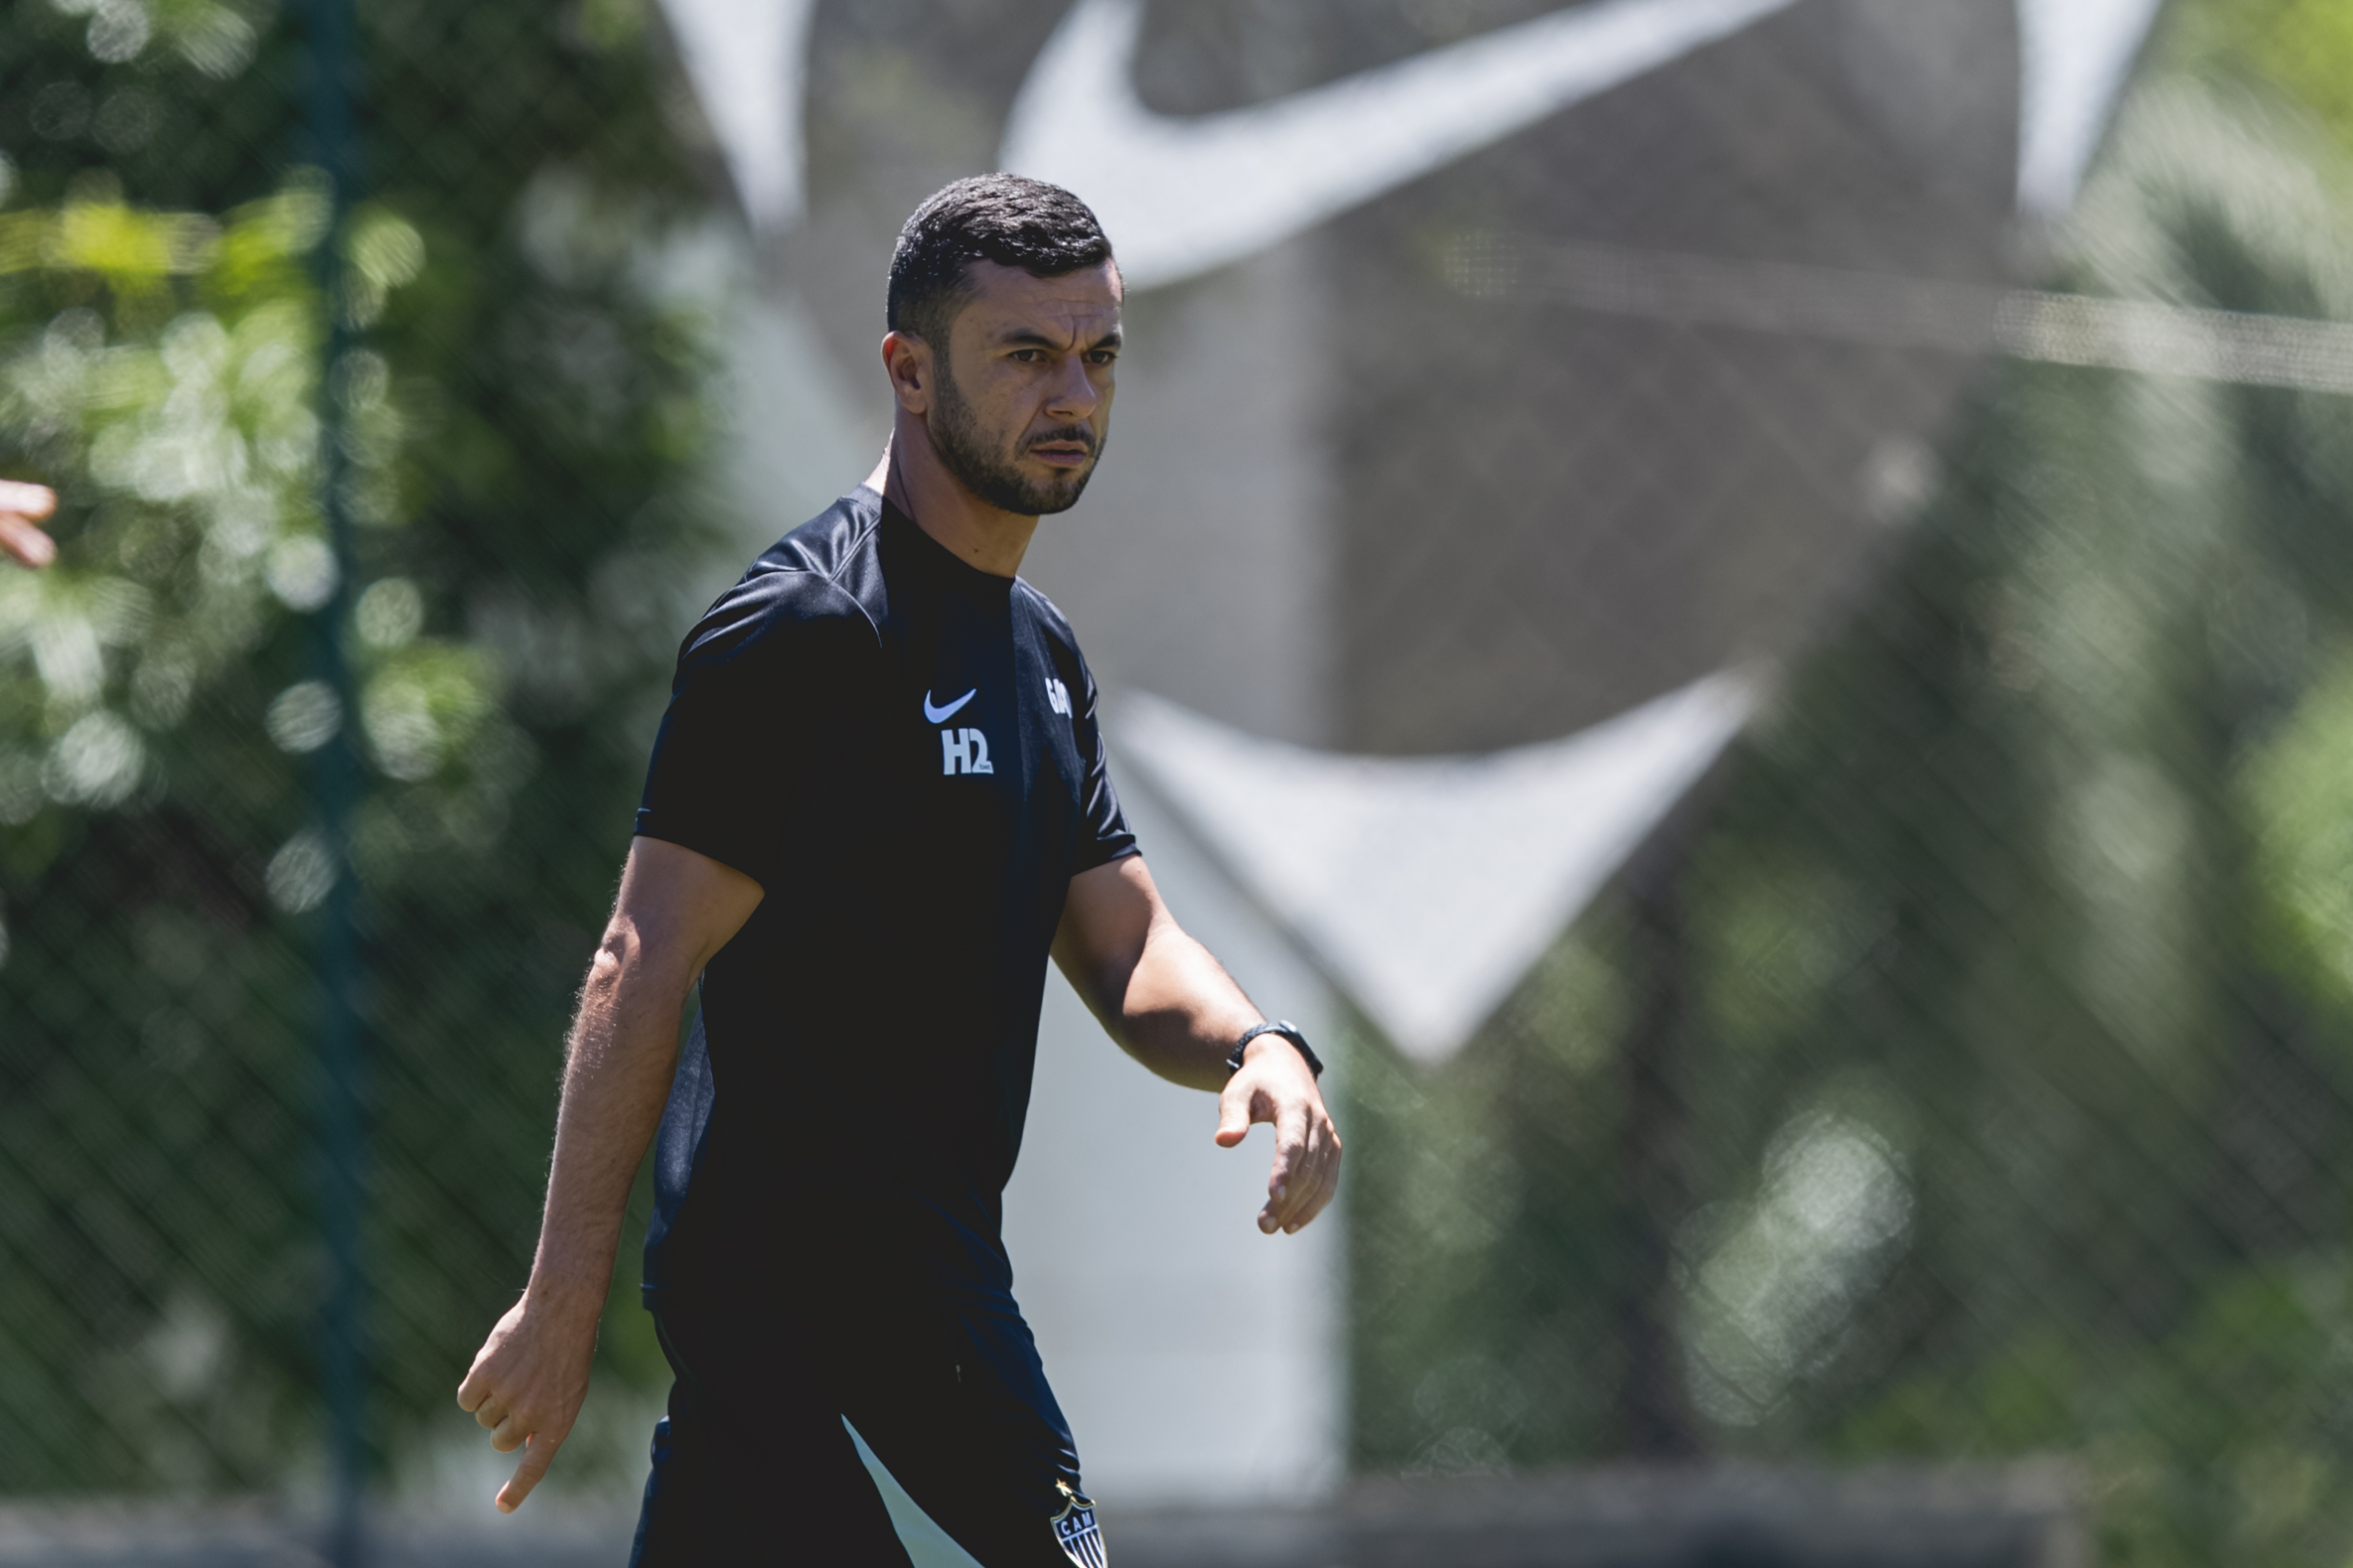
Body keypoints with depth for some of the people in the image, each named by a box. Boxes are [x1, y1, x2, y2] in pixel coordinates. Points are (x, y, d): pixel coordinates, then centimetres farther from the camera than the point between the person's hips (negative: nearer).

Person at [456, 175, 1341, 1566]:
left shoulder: (1040, 651, 17)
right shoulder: (810, 628, -13)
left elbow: (1128, 946, 17)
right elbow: (645, 967, -15)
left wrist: (1259, 1048, -6)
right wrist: (566, 1297, -18)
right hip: (826, 1281, -9)